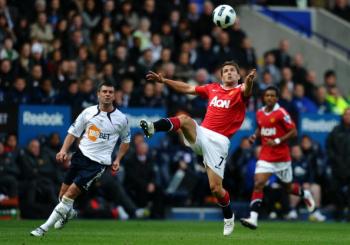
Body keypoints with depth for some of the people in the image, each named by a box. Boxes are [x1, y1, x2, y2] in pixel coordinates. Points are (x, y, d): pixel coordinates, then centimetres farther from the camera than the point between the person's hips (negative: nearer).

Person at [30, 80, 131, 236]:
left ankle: (44, 228, -10)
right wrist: (64, 150, -8)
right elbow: (73, 132, 7)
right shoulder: (88, 112, 3)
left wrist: (117, 160, 7)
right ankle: (68, 212, 42)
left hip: (98, 162, -3)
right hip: (81, 155, 3)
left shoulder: (121, 119, 0)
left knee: (71, 193, -15)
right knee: (63, 194, 6)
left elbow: (125, 140, 17)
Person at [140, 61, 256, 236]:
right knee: (184, 119, -29)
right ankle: (152, 128, -49)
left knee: (216, 188, -6)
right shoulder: (212, 88, 16)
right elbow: (187, 88, 25)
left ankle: (228, 217, 20)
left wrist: (249, 81, -49)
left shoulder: (239, 92, 1)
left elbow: (246, 90, -25)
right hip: (200, 133, 4)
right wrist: (163, 80, 21)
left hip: (218, 141, -4)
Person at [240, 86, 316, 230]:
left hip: (282, 157, -4)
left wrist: (277, 141, -20)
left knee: (288, 187, 12)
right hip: (265, 157, 4)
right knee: (258, 184, -14)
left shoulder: (281, 113, -12)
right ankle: (253, 218, -19)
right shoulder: (260, 113, 5)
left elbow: (293, 132, -11)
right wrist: (255, 136, 4)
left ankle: (305, 195, 46)